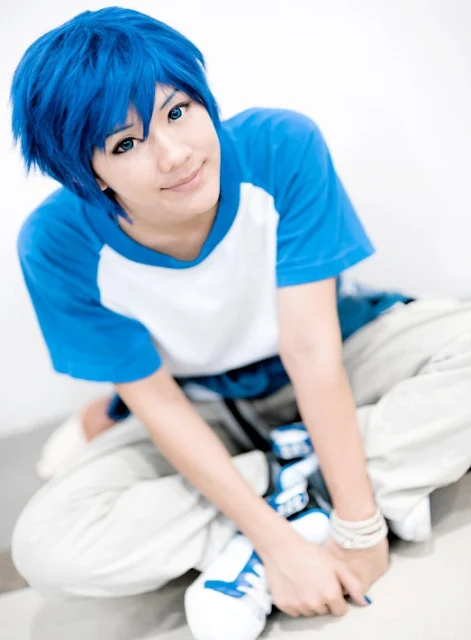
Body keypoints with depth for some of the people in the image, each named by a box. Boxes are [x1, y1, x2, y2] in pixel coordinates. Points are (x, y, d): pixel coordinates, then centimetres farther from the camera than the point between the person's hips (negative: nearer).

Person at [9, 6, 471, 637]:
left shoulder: (282, 148, -28)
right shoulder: (61, 247, -25)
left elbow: (312, 348, -27)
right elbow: (157, 401, -18)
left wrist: (359, 525, -26)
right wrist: (277, 540, -24)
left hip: (333, 380, 0)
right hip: (203, 411, 1)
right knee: (45, 546, -23)